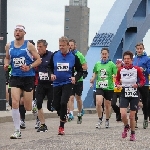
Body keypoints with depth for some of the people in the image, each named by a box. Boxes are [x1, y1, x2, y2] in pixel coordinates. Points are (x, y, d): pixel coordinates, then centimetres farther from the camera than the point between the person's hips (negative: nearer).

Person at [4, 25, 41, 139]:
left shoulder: (29, 45, -5)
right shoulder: (9, 46, 5)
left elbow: (39, 60, -3)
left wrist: (30, 67, -18)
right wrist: (6, 64, 0)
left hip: (28, 77, -2)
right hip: (15, 77, 2)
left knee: (28, 108, 4)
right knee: (15, 103, -15)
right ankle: (17, 131, -10)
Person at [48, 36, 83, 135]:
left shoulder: (73, 57, -4)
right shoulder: (54, 55, 0)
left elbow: (80, 71, 5)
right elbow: (50, 67, 12)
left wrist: (75, 78, -14)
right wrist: (51, 74, -8)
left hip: (67, 83, -3)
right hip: (57, 83, 3)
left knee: (63, 103, -17)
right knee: (56, 105, 6)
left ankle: (62, 126, -6)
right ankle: (64, 117, 39)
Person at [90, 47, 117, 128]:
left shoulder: (111, 64, -4)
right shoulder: (97, 64, 6)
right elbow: (95, 73, 21)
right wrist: (93, 79, 4)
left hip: (109, 87, -2)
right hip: (99, 87, 2)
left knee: (107, 105, 9)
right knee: (98, 103, -15)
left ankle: (107, 121, 28)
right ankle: (100, 119, 4)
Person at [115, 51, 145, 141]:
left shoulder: (137, 69, -5)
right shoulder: (120, 70, 2)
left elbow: (143, 80, 1)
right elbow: (117, 80, 17)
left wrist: (138, 84, -17)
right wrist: (118, 85, -4)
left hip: (134, 94, -1)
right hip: (124, 94, 1)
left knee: (132, 116, 3)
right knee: (123, 114, -14)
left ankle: (133, 133, 23)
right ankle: (126, 127, 19)